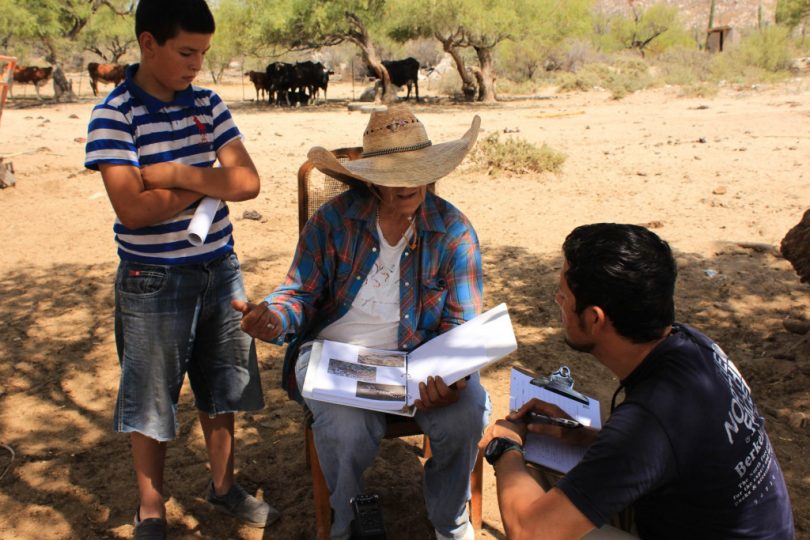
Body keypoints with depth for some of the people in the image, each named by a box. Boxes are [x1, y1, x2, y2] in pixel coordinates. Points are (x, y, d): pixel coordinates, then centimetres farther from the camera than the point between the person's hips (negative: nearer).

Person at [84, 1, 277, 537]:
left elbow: (248, 182, -6)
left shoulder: (207, 105, 2)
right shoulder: (113, 115, -12)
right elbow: (134, 209, -22)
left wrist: (181, 175, -19)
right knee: (151, 398, 10)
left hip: (220, 268, 5)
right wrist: (209, 183, -13)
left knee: (223, 387, 17)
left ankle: (224, 484, 39)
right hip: (153, 279, -4)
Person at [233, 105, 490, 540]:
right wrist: (274, 316, -24)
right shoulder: (333, 220, -4)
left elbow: (461, 324, -3)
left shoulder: (453, 230, -2)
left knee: (465, 413, -27)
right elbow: (302, 291, 0)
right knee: (347, 427, -31)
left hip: (420, 354, 1)